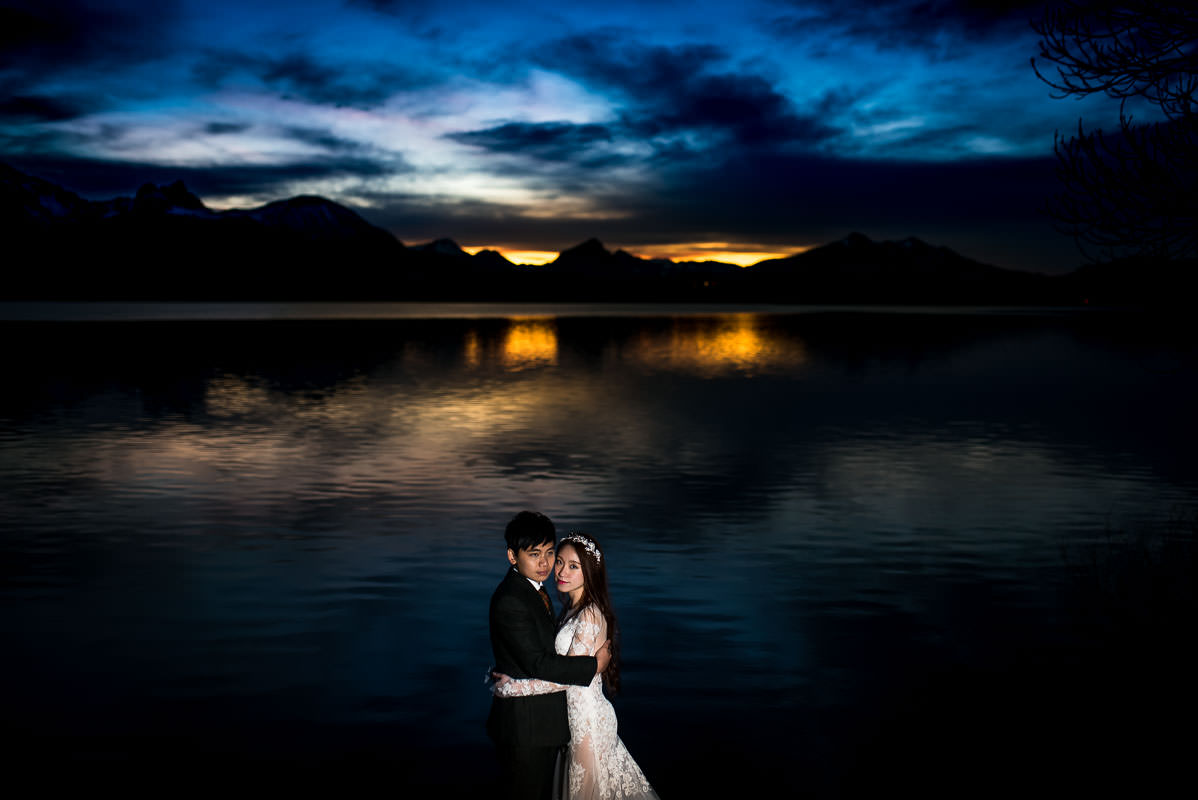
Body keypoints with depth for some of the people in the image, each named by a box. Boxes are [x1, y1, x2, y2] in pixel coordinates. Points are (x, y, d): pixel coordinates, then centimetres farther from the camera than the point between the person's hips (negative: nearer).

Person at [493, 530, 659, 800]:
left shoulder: (590, 615, -22)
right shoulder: (570, 609, 5)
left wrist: (510, 686, -21)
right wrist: (504, 672, 4)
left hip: (587, 716, -9)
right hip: (575, 711, 9)